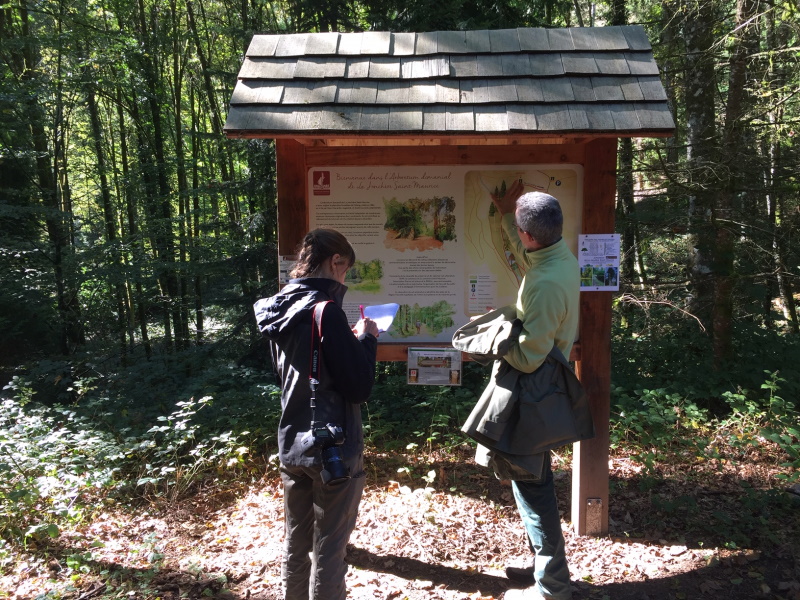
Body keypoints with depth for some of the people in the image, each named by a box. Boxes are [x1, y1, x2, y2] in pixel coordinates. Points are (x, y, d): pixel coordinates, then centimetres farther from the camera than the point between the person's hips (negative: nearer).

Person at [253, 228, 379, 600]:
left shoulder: (281, 308, 4)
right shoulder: (325, 311, -20)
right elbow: (359, 387, -20)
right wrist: (366, 339, -4)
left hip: (291, 445, 7)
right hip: (332, 449, -7)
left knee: (295, 544, 20)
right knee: (329, 550, 7)